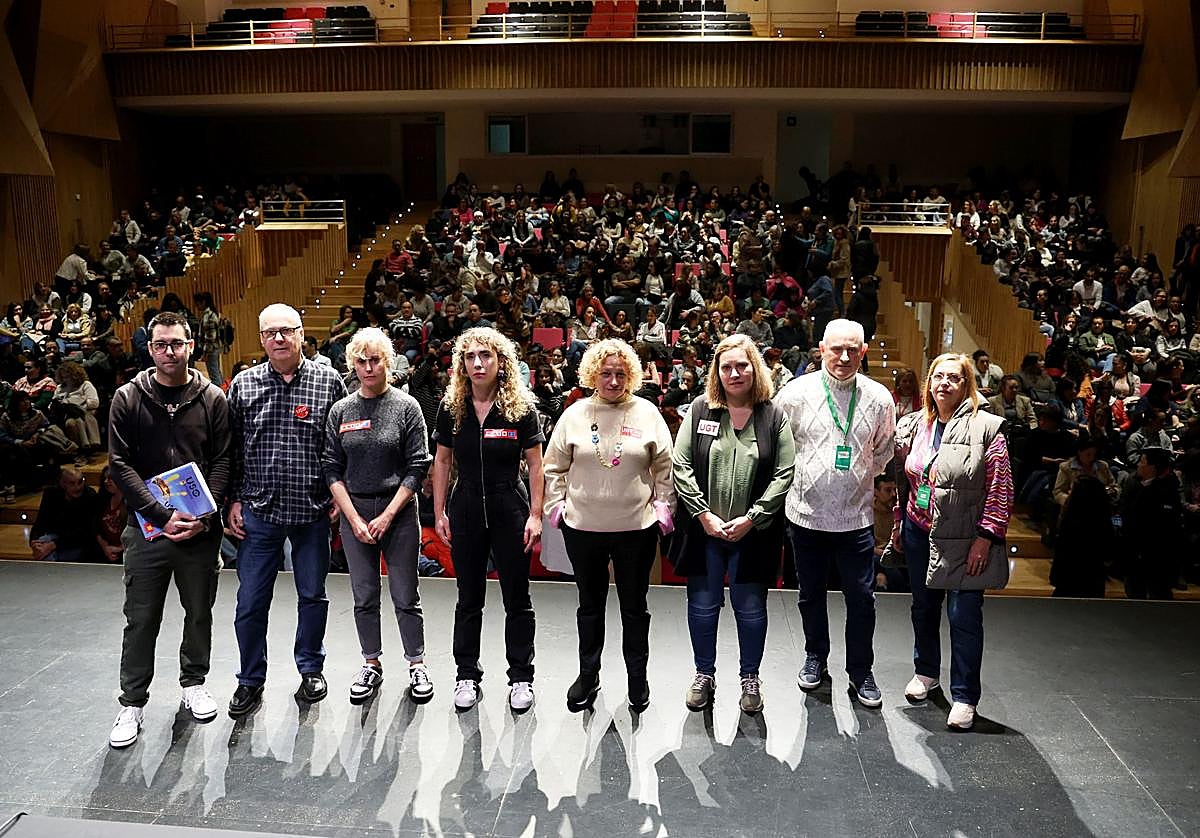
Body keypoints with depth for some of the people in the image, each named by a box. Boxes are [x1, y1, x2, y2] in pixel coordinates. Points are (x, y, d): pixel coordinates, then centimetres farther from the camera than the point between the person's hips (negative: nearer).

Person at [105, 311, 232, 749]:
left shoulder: (212, 398, 1)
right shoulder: (128, 398, -1)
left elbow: (222, 462, -1)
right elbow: (121, 466, -6)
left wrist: (204, 517, -13)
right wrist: (163, 515, -15)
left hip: (201, 530, 1)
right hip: (146, 527, -1)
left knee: (200, 613, 14)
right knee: (141, 619, 6)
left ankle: (194, 682, 34)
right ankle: (132, 702, 20)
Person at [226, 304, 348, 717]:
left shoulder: (329, 381, -2)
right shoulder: (243, 385, 2)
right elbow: (232, 448, 7)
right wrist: (234, 500, 3)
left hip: (314, 511, -1)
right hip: (259, 510, 1)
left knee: (313, 595, 13)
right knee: (251, 601, 5)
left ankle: (311, 668, 32)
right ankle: (251, 680, 22)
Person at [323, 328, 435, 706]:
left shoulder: (406, 407, -4)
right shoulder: (341, 411, 4)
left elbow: (417, 467, -6)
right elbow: (332, 469, 3)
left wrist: (387, 516, -12)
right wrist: (355, 519, -6)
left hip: (399, 512, -2)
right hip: (354, 514, 3)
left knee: (406, 596, 4)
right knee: (364, 597, 10)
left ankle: (417, 665, 19)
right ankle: (372, 665, 25)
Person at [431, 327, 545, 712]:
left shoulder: (521, 407, -7)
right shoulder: (451, 407, 1)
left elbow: (535, 465, -4)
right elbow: (442, 461, 7)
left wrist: (535, 515, -9)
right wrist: (439, 513, 3)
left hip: (509, 508, -2)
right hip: (466, 509, 2)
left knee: (517, 597, 7)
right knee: (469, 598, 11)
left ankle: (521, 677, 20)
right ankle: (467, 676, 24)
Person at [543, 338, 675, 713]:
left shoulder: (647, 413, -1)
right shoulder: (575, 414, 0)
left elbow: (664, 468, 5)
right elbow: (554, 467, 7)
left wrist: (663, 508, 1)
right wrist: (556, 507, 1)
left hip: (637, 527, -1)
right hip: (583, 527, 1)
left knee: (634, 607, 12)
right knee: (590, 604, 15)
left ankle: (638, 678, 28)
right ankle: (588, 675, 32)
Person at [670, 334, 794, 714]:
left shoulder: (773, 416, -1)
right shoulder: (700, 409, 0)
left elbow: (783, 474, -5)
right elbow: (681, 466, -3)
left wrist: (750, 519, -12)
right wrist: (704, 515, -10)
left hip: (753, 532, -1)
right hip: (704, 529, 1)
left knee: (750, 608, 10)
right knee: (702, 605, 12)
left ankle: (750, 678, 29)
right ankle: (704, 675, 30)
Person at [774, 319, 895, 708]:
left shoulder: (879, 398, -1)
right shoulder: (796, 393, -6)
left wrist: (862, 478, 12)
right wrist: (795, 478, 7)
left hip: (855, 516, 0)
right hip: (806, 512, 0)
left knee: (861, 598, 4)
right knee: (811, 594, 15)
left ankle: (861, 672, 23)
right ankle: (815, 658, 36)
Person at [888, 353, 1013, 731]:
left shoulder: (985, 427, -11)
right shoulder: (913, 426, 6)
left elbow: (1000, 488, -13)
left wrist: (985, 537, -16)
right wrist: (899, 523, 17)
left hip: (963, 539, -5)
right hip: (919, 533, 5)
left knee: (964, 616, -2)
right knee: (924, 606, 18)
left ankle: (964, 696, 12)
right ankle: (926, 671, 38)